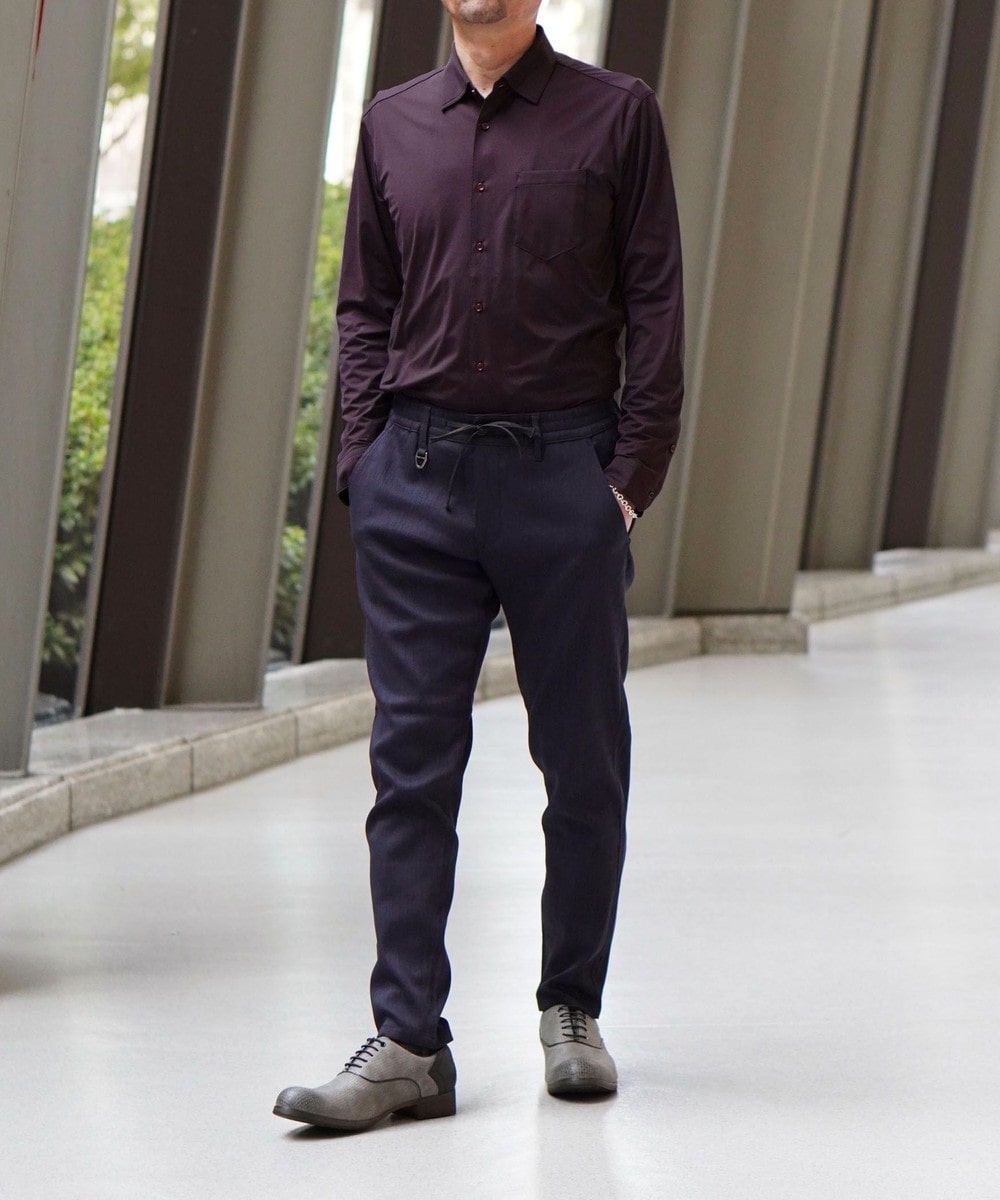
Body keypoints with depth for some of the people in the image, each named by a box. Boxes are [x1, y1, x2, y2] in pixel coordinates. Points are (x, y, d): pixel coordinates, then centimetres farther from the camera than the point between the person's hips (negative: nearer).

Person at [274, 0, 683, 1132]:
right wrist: (363, 453, 4)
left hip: (563, 473, -2)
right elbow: (365, 306, 15)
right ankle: (407, 1044, -2)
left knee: (582, 758, 6)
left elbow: (654, 306, 1)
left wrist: (632, 472, -6)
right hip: (415, 478, 2)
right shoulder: (393, 122, 11)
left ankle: (572, 1013, 21)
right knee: (411, 760, -1)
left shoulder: (615, 114, 3)